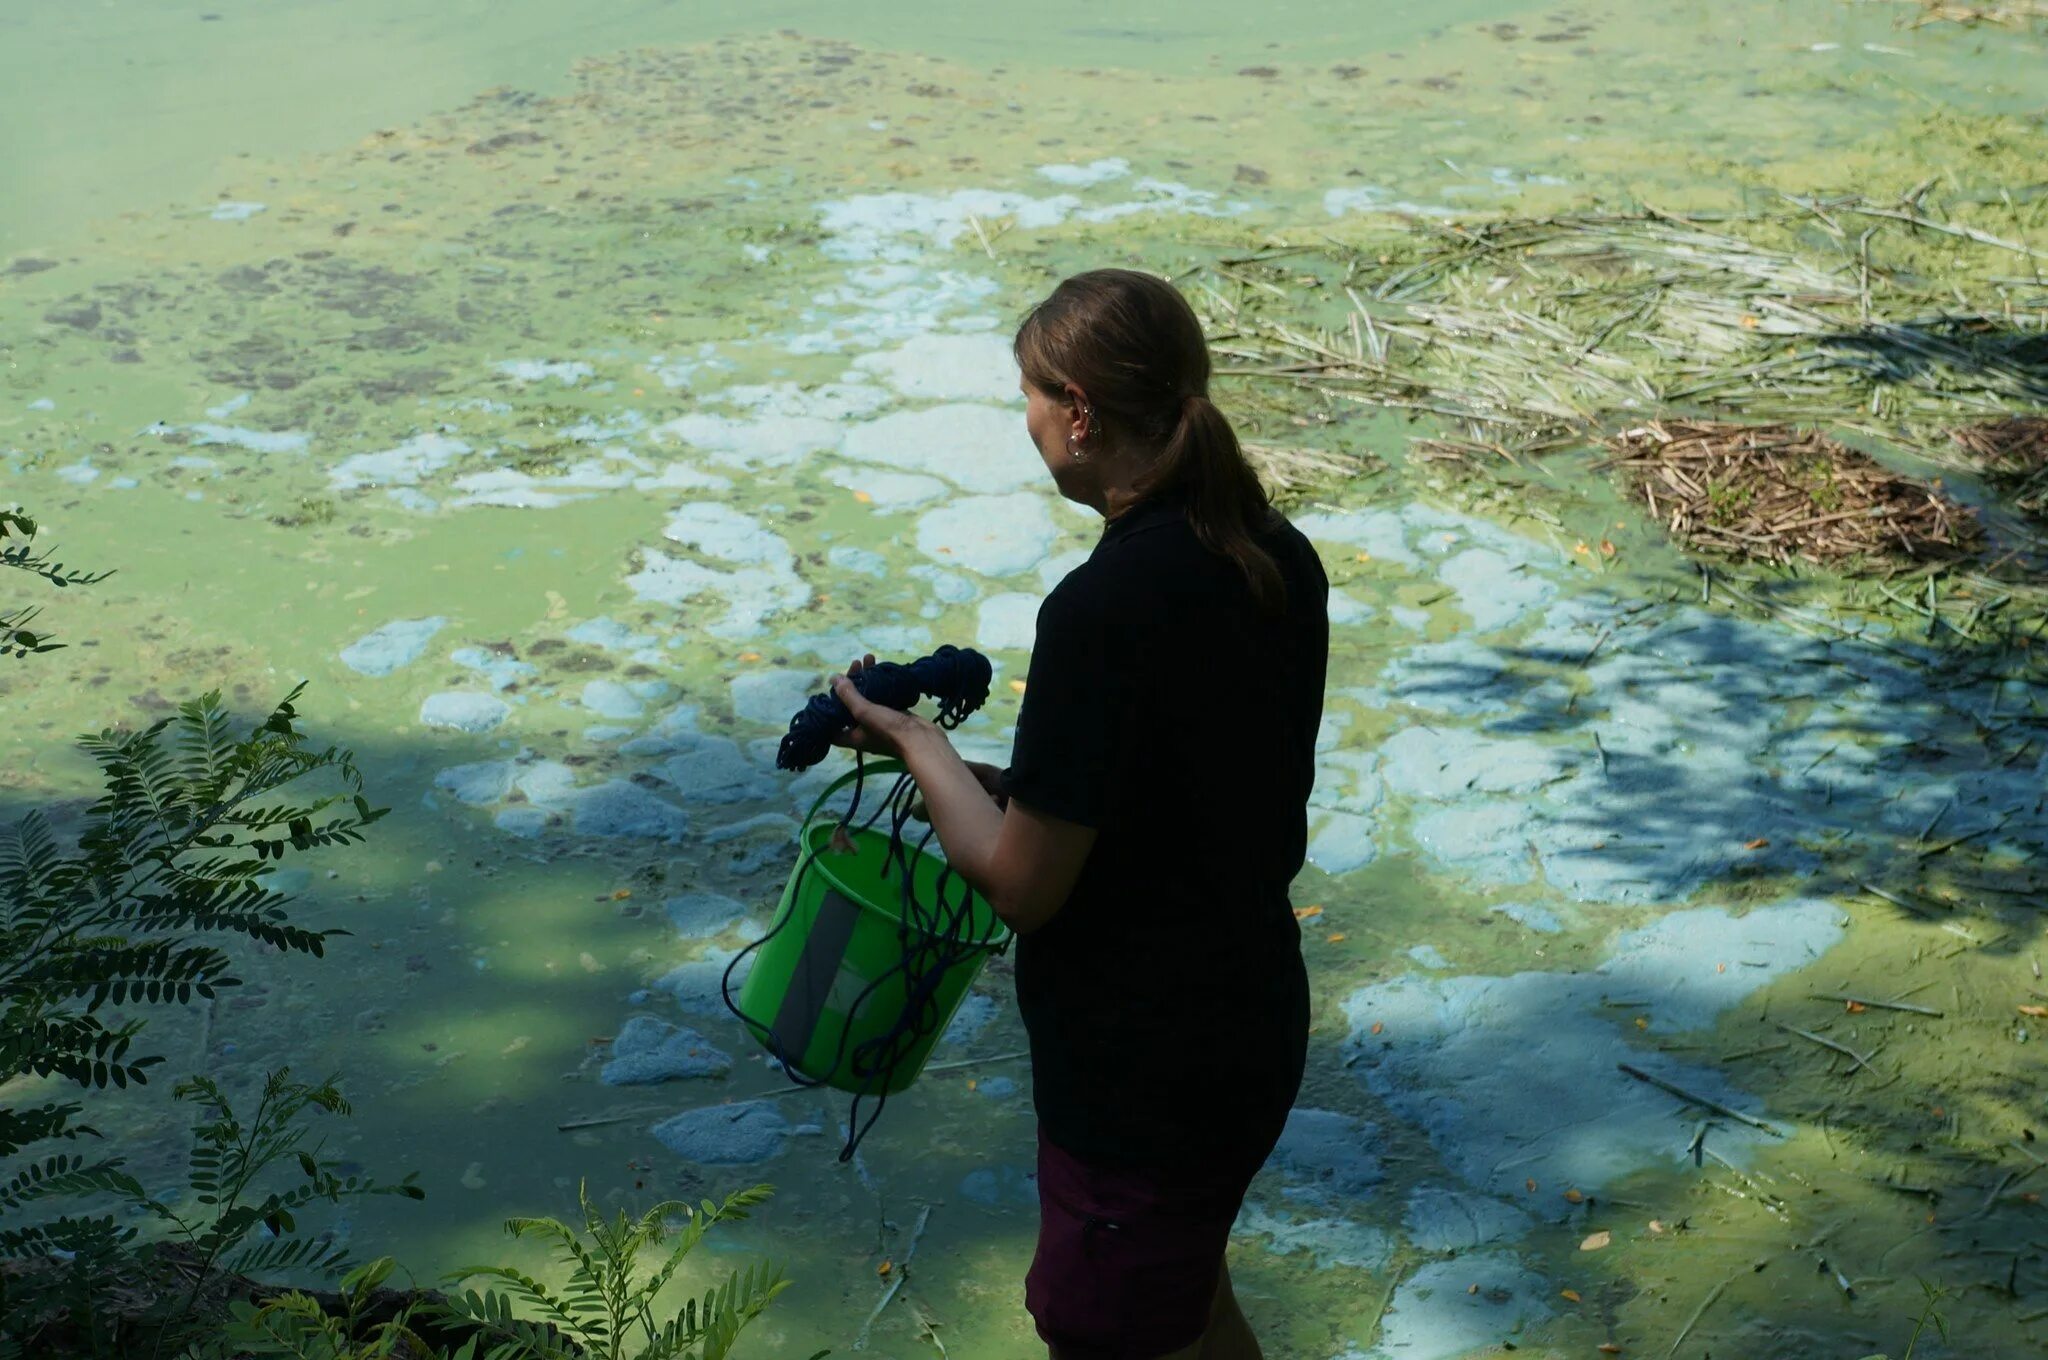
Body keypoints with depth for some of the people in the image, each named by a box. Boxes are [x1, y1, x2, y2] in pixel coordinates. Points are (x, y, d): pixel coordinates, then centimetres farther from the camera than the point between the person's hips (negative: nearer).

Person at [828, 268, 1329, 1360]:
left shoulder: (1103, 610, -28)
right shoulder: (1280, 559, -2)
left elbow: (1023, 886, -21)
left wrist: (917, 744, -6)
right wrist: (1015, 786, 8)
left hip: (1141, 1077, -8)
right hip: (1254, 1017, 8)